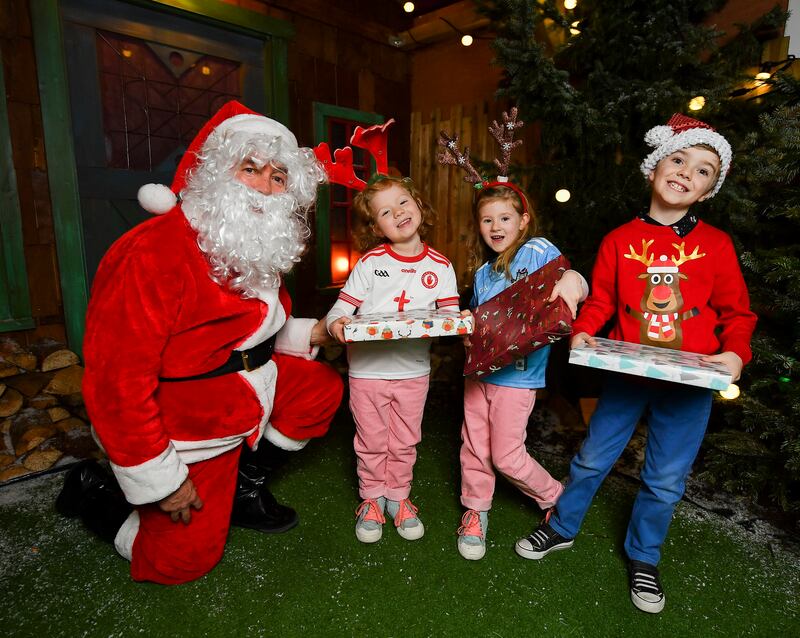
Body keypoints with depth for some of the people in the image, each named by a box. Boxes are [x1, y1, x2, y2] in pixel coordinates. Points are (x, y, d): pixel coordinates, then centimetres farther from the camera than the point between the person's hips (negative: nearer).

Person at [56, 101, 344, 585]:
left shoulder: (262, 249, 2)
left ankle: (241, 479, 19)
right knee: (186, 559, 2)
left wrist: (304, 333, 0)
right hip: (186, 430, -7)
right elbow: (117, 378, -28)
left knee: (322, 387, 6)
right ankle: (94, 494, 26)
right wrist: (159, 480, -22)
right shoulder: (153, 254, -28)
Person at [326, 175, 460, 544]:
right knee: (372, 441, 14)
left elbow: (451, 314, 0)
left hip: (414, 369, 2)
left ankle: (398, 497, 38)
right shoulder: (370, 261, -5)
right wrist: (336, 323, -28)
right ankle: (372, 499, 36)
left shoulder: (440, 266, 0)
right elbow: (344, 305, -7)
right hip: (367, 367, -1)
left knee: (405, 441, 17)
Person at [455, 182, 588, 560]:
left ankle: (558, 499, 31)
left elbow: (569, 287, -17)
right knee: (474, 447, 13)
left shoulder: (538, 250, -7)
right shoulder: (482, 271, 13)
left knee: (506, 456, 4)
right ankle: (476, 511, 35)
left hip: (517, 373, -6)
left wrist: (572, 280, -39)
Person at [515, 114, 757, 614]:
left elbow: (736, 311, 4)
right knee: (593, 457, 11)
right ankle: (561, 528, 36)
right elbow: (601, 299, 3)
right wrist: (583, 331, -14)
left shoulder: (716, 245, -1)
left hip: (691, 382, 1)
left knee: (666, 479, 12)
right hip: (628, 373, 0)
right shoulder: (620, 240, -1)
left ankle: (643, 559, 38)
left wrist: (735, 353, -13)